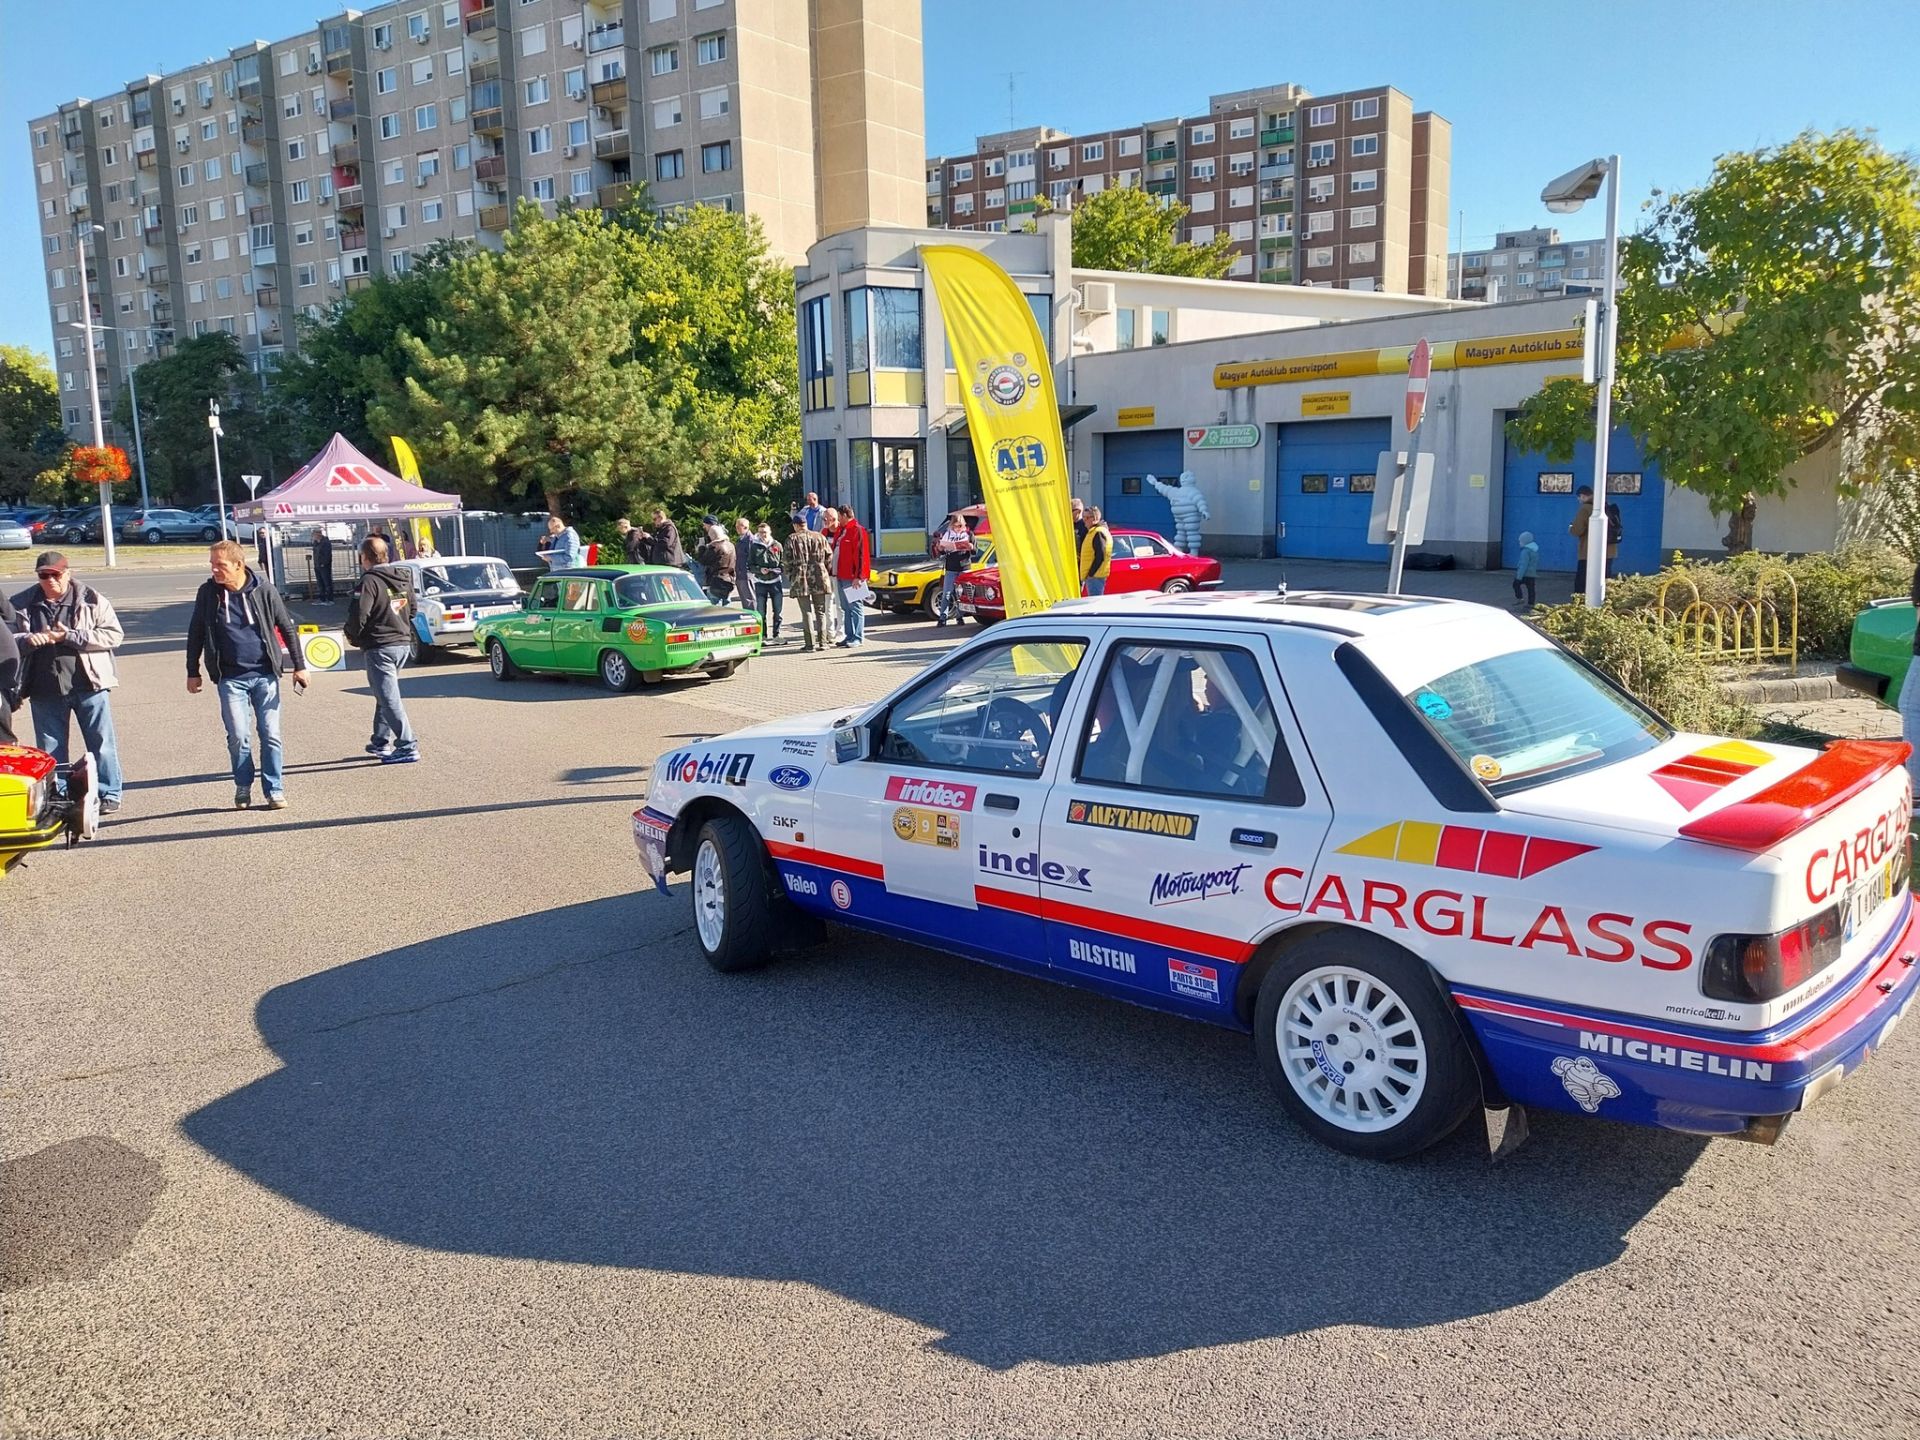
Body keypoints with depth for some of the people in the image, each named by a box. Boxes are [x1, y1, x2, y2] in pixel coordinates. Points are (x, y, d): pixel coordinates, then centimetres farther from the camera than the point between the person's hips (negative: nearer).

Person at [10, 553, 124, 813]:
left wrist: (70, 636, -16)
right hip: (45, 690, 3)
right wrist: (28, 640, -15)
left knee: (102, 743, 2)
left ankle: (109, 794, 12)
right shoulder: (23, 604, 6)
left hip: (88, 685, -3)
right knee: (50, 749, 10)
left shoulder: (91, 600, -2)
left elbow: (114, 635, -7)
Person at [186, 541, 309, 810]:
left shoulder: (264, 592, -4)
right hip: (230, 678, 1)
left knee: (270, 735, 2)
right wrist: (192, 672, 10)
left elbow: (287, 629, 4)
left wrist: (299, 666, 3)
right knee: (238, 736, -4)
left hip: (265, 675, 0)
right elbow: (196, 633, 10)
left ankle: (275, 790, 12)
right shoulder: (208, 592, 0)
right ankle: (243, 786, 15)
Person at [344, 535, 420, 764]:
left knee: (389, 698, -6)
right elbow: (412, 609, 19)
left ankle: (408, 747, -9)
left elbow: (358, 614, -20)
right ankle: (381, 742, 26)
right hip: (402, 643, 8)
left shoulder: (370, 581, -15)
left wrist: (353, 636, -3)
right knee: (385, 695, 20)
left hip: (379, 647, -8)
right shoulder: (404, 578, 10)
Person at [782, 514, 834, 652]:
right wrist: (827, 573, 18)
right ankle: (822, 642, 8)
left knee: (807, 612, 1)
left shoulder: (792, 539, -4)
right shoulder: (820, 537, 5)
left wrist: (790, 575, 9)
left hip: (801, 579, -2)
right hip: (819, 578, 2)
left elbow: (786, 560, -4)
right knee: (820, 611, 11)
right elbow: (829, 557, 7)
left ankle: (810, 643, -2)